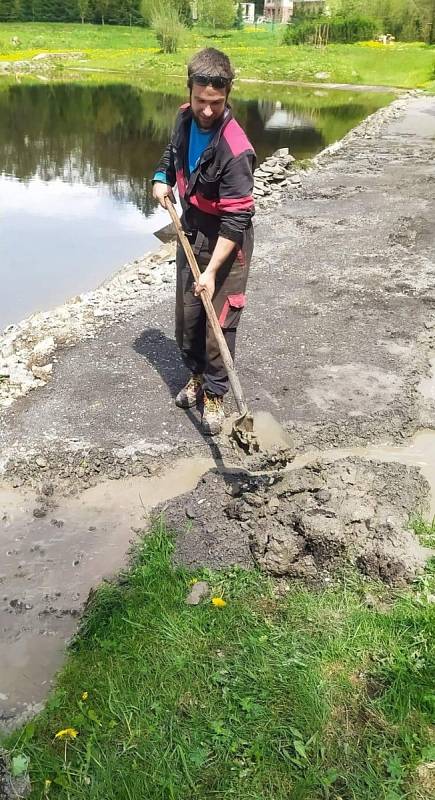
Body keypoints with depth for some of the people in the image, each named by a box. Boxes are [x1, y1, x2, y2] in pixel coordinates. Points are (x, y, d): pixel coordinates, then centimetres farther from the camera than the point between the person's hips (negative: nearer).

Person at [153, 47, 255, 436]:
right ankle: (197, 376, 37)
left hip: (226, 242, -7)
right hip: (191, 231, 7)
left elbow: (235, 219, -27)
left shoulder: (235, 150, -28)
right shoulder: (186, 118, -5)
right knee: (186, 315, 15)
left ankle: (214, 394, 16)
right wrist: (162, 178, 3)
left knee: (219, 322, -3)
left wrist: (212, 270, -30)